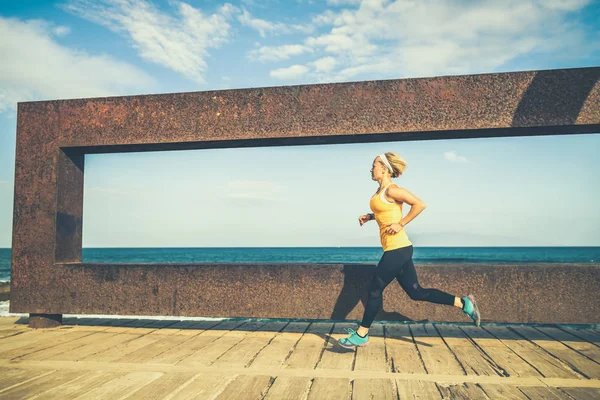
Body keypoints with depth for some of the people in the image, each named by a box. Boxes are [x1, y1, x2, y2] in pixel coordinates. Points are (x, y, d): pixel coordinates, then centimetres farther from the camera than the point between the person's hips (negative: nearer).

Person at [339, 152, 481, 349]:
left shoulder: (391, 190, -13)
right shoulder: (381, 191, 14)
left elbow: (419, 204, -18)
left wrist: (401, 224, -17)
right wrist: (369, 217, 13)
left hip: (397, 249, -10)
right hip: (397, 249, 10)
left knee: (375, 290, 0)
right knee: (416, 292, 12)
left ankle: (361, 335, 14)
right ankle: (463, 303, 17)